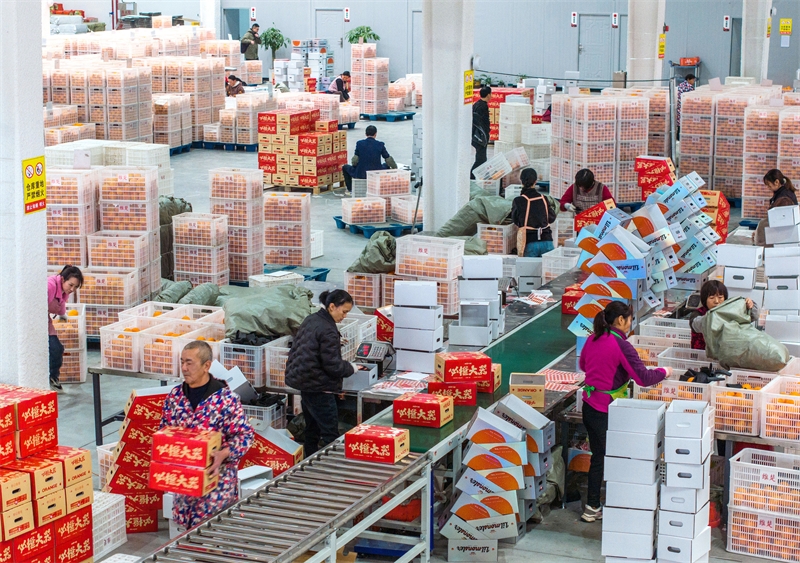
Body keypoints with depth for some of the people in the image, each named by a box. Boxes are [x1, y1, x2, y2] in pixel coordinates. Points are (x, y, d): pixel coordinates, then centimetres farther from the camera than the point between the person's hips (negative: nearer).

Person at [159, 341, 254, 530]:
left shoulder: (225, 398, -12)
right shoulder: (175, 395, 5)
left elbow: (245, 435, -11)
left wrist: (224, 454, -27)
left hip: (217, 476, -5)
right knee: (186, 527, 11)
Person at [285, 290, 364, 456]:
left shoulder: (310, 320, 8)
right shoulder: (327, 330, -19)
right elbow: (333, 366, -19)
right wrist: (352, 368, -3)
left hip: (304, 382, 10)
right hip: (319, 387, -10)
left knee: (312, 431, 17)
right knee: (330, 435, -5)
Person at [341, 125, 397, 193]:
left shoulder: (359, 143, -7)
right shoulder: (380, 145, -4)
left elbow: (354, 161, -7)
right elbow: (389, 159, 3)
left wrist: (354, 165, 17)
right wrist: (395, 168, 21)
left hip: (360, 174, -1)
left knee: (345, 167, 26)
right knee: (387, 166, 34)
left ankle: (350, 189, 24)